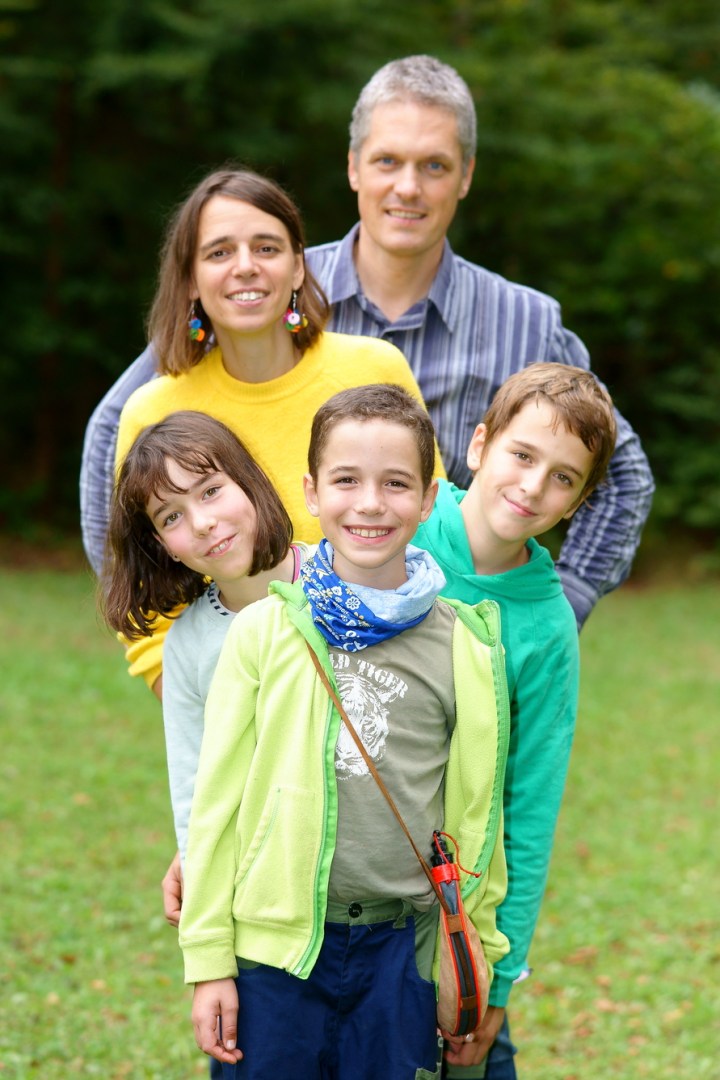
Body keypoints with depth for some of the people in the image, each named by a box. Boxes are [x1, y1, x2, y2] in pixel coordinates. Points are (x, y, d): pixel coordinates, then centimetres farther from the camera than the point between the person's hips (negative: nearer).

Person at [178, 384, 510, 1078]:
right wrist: (208, 962, -1)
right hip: (275, 942, -1)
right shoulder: (262, 632, -1)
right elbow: (216, 801, 1)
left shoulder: (467, 647, 1)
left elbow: (475, 814, 6)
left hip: (402, 949, 1)